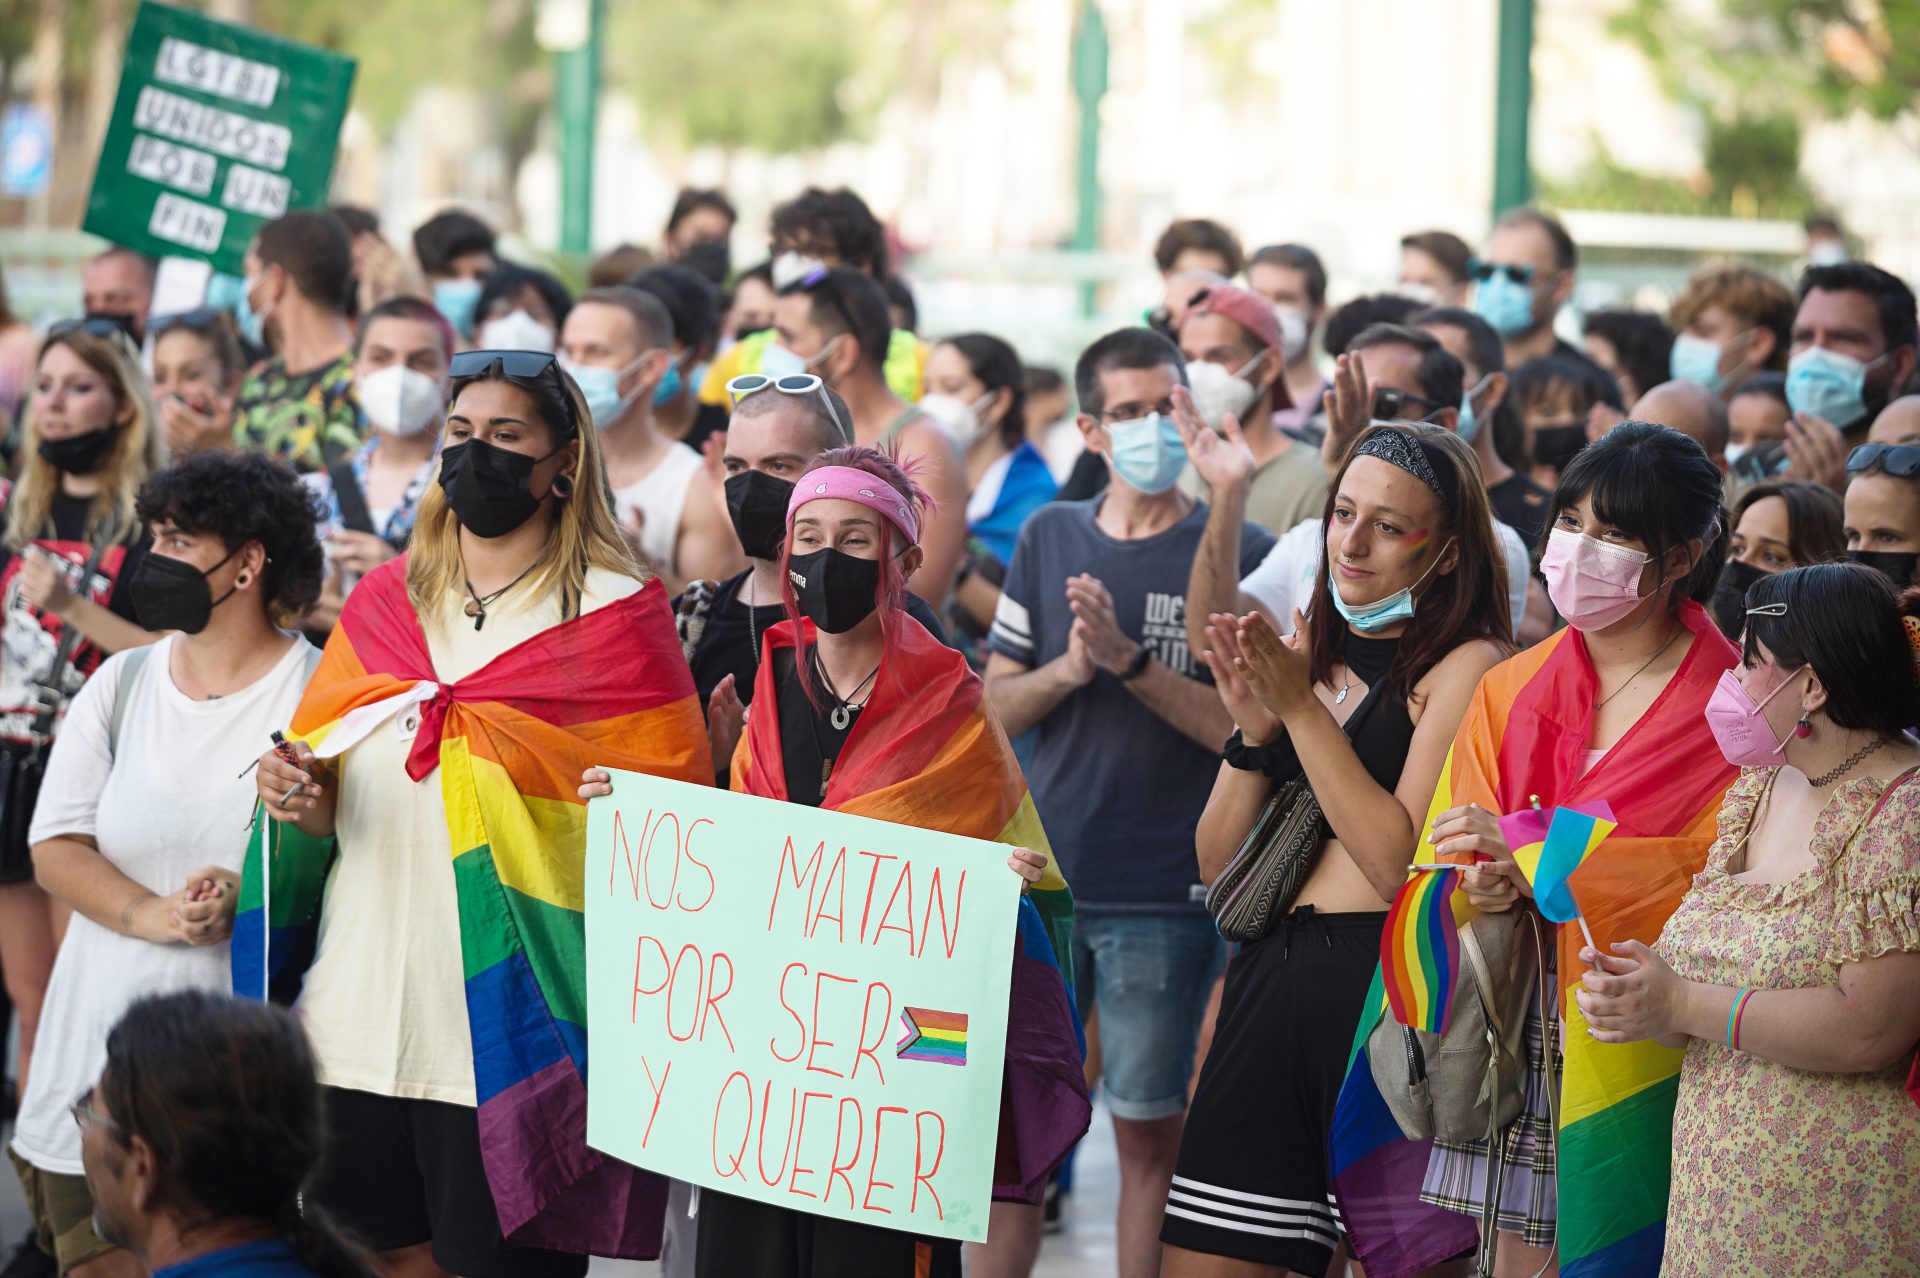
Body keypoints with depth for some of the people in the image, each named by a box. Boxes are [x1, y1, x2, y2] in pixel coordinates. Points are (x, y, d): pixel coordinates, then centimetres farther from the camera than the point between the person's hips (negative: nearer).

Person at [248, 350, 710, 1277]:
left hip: (511, 1041, -4)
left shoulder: (614, 619, -1)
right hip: (357, 1026, 4)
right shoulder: (384, 600, 13)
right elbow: (326, 806, 18)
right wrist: (298, 797, -6)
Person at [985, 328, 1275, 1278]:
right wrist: (1067, 669, -10)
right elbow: (995, 707, 9)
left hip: (1164, 894, -3)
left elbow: (1243, 729, -9)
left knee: (1150, 1130, 2)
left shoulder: (1238, 555, -2)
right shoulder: (1050, 539, 9)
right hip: (1040, 878, 3)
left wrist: (1130, 660, -19)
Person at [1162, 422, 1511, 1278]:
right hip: (1268, 976, 6)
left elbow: (1402, 865, -14)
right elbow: (1216, 863, 13)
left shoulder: (1468, 666, -3)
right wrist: (1254, 728, -2)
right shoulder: (1307, 655, 16)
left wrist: (1301, 709, -13)